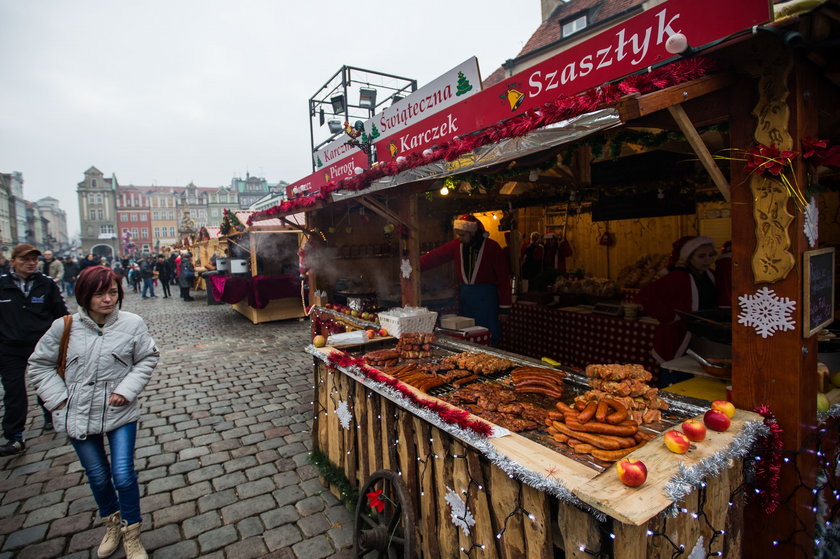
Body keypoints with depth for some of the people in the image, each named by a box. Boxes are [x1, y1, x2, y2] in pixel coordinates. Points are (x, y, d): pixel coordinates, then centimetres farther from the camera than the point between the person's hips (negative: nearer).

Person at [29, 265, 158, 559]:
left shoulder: (133, 324, -12)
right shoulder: (64, 327, -9)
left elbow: (147, 359, -1)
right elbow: (39, 365, 4)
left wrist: (127, 390, -11)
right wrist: (59, 398, -5)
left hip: (120, 413, -2)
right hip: (78, 416, 2)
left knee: (123, 476, -1)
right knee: (97, 477, 17)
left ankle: (131, 533, 25)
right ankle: (111, 523, 45)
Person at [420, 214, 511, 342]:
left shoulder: (492, 247, -9)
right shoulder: (456, 245, 3)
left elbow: (503, 278, -9)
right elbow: (435, 256, -4)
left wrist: (504, 307, -11)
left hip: (486, 295, -4)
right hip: (465, 293, 5)